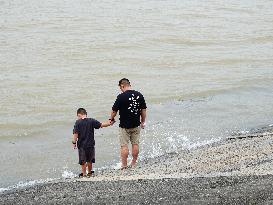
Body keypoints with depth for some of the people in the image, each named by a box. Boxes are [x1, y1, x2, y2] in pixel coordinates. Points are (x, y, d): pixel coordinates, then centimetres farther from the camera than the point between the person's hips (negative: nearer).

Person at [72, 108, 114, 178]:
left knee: (83, 161, 8)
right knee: (89, 160, 17)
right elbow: (101, 125, -2)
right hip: (90, 144, 3)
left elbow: (75, 134, -12)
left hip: (81, 145, -2)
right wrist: (109, 123, 9)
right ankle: (89, 173, 27)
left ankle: (84, 174, 13)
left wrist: (74, 142, -5)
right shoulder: (91, 121, -3)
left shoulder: (78, 122, -8)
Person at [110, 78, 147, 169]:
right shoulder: (139, 95, -1)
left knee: (124, 146, 3)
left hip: (124, 125, -5)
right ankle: (134, 163, 21)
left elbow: (114, 111, -9)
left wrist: (112, 119, 11)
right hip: (136, 125, 5)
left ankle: (124, 165, 7)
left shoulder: (121, 96, -16)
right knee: (135, 144, 13)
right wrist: (142, 122, 18)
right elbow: (143, 110, 6)